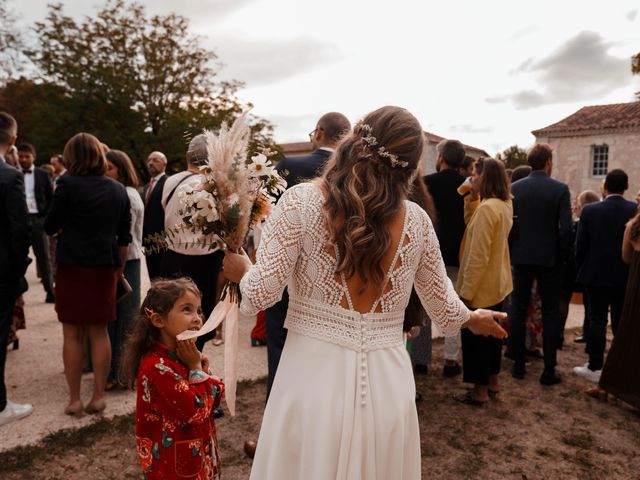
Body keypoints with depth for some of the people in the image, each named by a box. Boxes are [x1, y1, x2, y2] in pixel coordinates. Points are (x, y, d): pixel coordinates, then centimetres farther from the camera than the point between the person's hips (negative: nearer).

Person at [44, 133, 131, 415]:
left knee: (72, 334, 7)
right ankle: (98, 397, 15)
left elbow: (50, 227, -3)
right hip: (105, 267, 4)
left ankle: (75, 399, 13)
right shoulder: (118, 190, 6)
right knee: (100, 332, 11)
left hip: (73, 267, -4)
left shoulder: (68, 185, -8)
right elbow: (124, 237, 8)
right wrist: (120, 269, 15)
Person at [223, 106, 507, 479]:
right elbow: (446, 311, 8)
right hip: (388, 380, 3)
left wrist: (242, 269, 12)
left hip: (314, 373, -2)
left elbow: (261, 293, -11)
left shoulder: (302, 201, -12)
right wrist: (472, 318, 30)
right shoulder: (417, 220, -2)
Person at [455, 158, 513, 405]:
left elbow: (478, 255, -25)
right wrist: (472, 199, 3)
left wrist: (466, 290, -20)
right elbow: (473, 225, 14)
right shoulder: (505, 205, 7)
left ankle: (480, 391, 13)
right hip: (497, 282, 10)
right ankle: (492, 382, 32)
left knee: (475, 336, 2)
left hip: (481, 286, -10)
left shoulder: (487, 208, -23)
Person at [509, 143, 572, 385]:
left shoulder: (514, 188, -1)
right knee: (550, 314, 7)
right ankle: (549, 371, 10)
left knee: (518, 311, 10)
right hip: (549, 258, -2)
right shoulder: (560, 189, -8)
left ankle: (518, 365, 17)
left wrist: (512, 250, 9)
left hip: (521, 257, 2)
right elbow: (566, 228, -12)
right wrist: (562, 255, 2)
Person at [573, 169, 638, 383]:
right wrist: (632, 270, 10)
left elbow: (580, 246, -7)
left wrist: (582, 269, 7)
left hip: (597, 274, -2)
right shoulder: (636, 210, -6)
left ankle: (595, 367, 8)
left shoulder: (590, 210, -9)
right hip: (626, 276, 2)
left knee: (597, 320, 4)